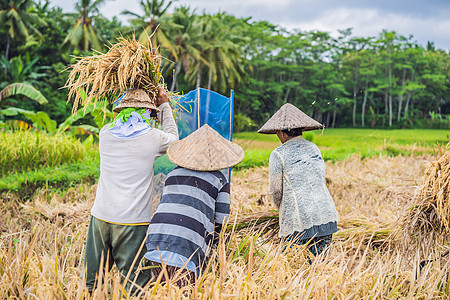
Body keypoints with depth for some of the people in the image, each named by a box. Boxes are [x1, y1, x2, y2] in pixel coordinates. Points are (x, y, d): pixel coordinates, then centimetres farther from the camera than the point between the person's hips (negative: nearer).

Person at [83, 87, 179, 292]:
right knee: (134, 284, 1)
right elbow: (172, 138, 18)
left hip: (101, 216, 4)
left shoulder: (106, 133, 5)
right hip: (132, 221, -4)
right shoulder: (152, 137, -6)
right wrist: (165, 106, 29)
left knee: (92, 279, 14)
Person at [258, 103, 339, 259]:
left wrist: (282, 211, 15)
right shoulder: (314, 148, 12)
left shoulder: (278, 154, -5)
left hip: (299, 221, -5)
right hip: (326, 214, 5)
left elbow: (275, 190, -4)